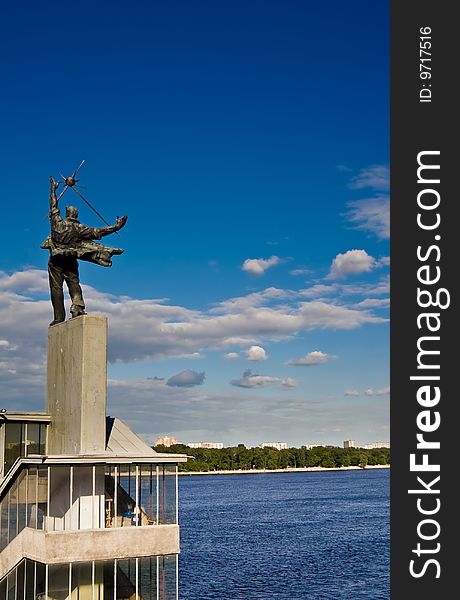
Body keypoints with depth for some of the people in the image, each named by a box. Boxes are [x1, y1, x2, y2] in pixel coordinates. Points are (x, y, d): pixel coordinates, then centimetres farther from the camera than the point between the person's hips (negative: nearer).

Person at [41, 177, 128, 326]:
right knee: (74, 284, -1)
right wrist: (115, 227, -6)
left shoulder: (57, 222, -1)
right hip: (71, 261, 0)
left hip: (55, 261, 0)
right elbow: (97, 232, -8)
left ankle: (59, 317, -4)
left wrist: (53, 189, 25)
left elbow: (53, 206, 12)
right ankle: (77, 308, -26)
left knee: (56, 288, -1)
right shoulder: (79, 228, -4)